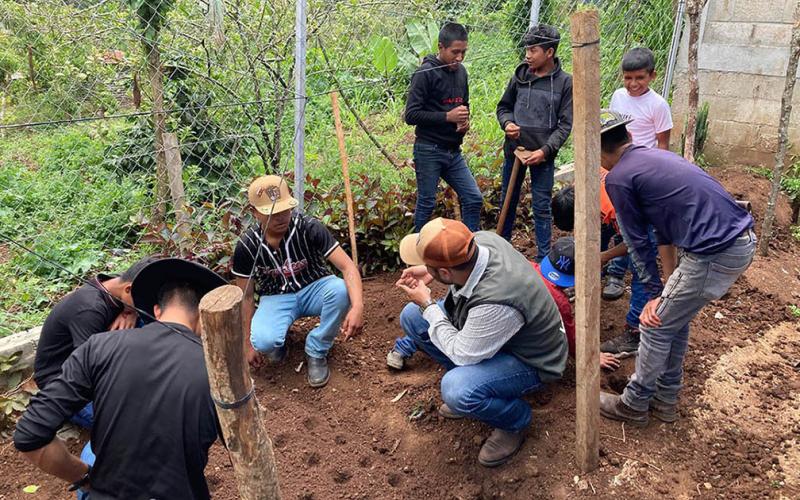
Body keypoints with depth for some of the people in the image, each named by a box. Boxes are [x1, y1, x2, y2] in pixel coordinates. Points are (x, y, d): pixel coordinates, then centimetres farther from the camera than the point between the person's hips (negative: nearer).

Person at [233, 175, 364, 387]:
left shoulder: (309, 227, -22)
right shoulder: (247, 245, -16)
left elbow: (347, 266, -29)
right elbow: (246, 296, -4)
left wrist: (357, 307, -46)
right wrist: (248, 343, 0)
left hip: (314, 290, 1)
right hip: (275, 298, 0)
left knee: (340, 290, -34)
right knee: (263, 341, -32)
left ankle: (316, 352, -9)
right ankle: (277, 340, 9)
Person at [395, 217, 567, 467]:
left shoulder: (496, 302, -42)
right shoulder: (480, 240, -21)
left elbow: (461, 354, -26)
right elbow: (455, 259, 7)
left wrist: (427, 305, -16)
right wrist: (429, 273, -9)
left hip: (528, 360, -8)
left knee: (457, 391, -34)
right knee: (411, 316, 1)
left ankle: (516, 420, -1)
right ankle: (468, 380, 14)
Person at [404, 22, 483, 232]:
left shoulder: (460, 71, 10)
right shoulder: (426, 73, -12)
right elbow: (411, 115, -16)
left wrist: (465, 120, 0)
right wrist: (448, 117, -21)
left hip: (453, 151, 7)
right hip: (429, 150, -7)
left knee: (474, 199, 5)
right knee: (426, 204, 3)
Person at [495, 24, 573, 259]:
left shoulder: (565, 82, -6)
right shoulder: (520, 76, 1)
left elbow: (565, 124, -5)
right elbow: (504, 106, 13)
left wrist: (545, 150, -15)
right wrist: (507, 123, -9)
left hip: (543, 154, -3)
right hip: (514, 149, 3)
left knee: (542, 206, 3)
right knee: (508, 201, 14)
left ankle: (543, 257, 14)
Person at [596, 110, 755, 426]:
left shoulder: (618, 179, -7)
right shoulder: (656, 155, 18)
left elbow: (637, 241, -1)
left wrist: (654, 293, 6)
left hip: (713, 254, -9)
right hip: (742, 239, 9)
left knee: (656, 325, 7)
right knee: (675, 320, 21)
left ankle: (633, 405, 22)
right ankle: (666, 399, 34)